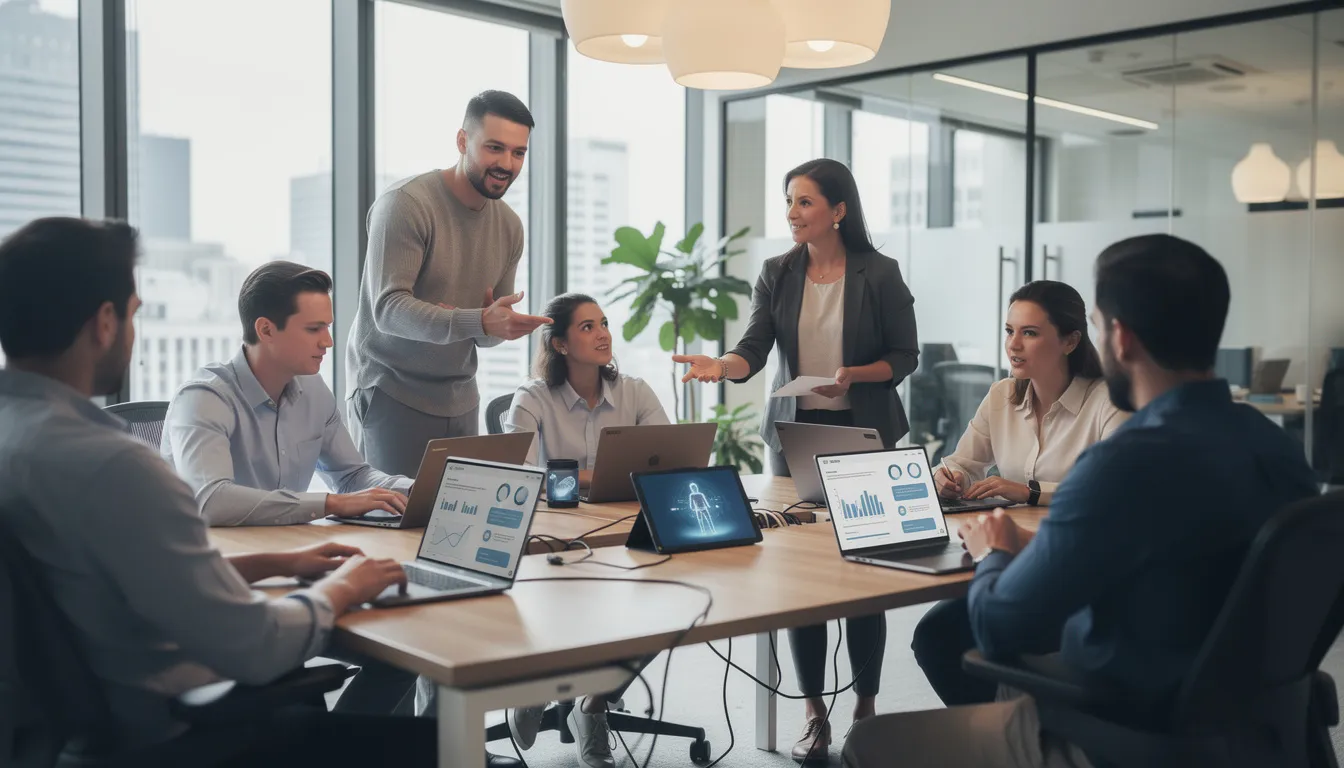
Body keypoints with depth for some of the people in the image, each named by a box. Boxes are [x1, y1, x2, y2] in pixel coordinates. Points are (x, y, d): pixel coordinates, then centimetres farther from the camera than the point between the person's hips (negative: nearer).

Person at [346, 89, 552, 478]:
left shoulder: (509, 225, 5)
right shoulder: (405, 204, -15)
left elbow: (491, 331, 9)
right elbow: (388, 308, -24)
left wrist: (498, 324, -16)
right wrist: (479, 322, -36)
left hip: (459, 398, 6)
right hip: (392, 394, -6)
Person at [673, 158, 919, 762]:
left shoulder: (879, 274, -3)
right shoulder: (777, 275, 5)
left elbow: (904, 356, 0)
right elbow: (754, 349, -5)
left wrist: (855, 374, -18)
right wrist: (722, 366, -26)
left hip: (864, 433, -3)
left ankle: (865, 707, 16)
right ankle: (815, 716, 14)